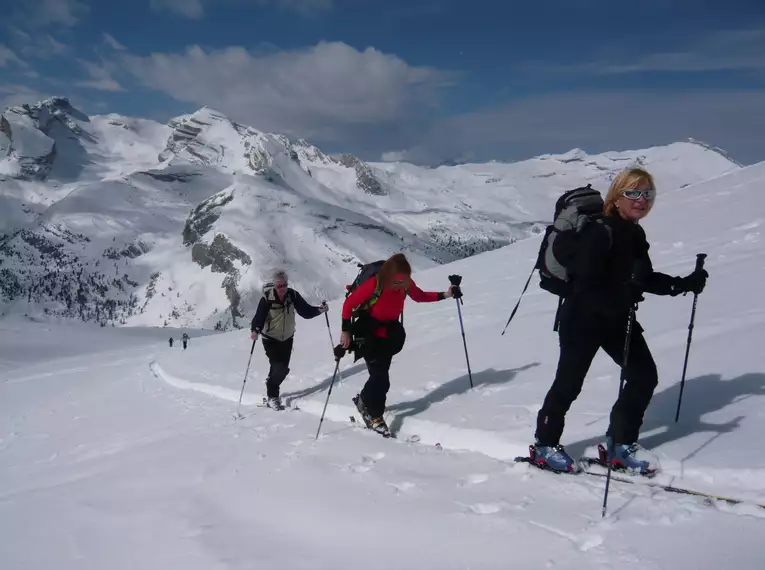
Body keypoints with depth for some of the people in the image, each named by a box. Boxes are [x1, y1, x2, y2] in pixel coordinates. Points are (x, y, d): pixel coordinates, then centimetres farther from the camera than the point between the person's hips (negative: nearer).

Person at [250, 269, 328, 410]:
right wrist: (255, 331, -44)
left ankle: (271, 387, 40)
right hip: (270, 339, -4)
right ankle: (272, 397, 7)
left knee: (282, 368, 12)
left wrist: (319, 310, -28)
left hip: (287, 338, 4)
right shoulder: (267, 298, -23)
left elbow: (305, 311, -11)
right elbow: (259, 316, -26)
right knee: (280, 368, -14)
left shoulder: (293, 295, -14)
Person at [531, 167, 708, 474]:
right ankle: (544, 445, 20)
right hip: (583, 319, -8)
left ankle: (621, 443, 21)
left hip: (617, 319, 9)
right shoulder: (600, 233, -21)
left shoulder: (635, 234, 7)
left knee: (644, 375, 6)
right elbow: (586, 285, -26)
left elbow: (647, 279, 15)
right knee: (569, 382, 1)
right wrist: (623, 295, -40)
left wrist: (685, 283, 5)